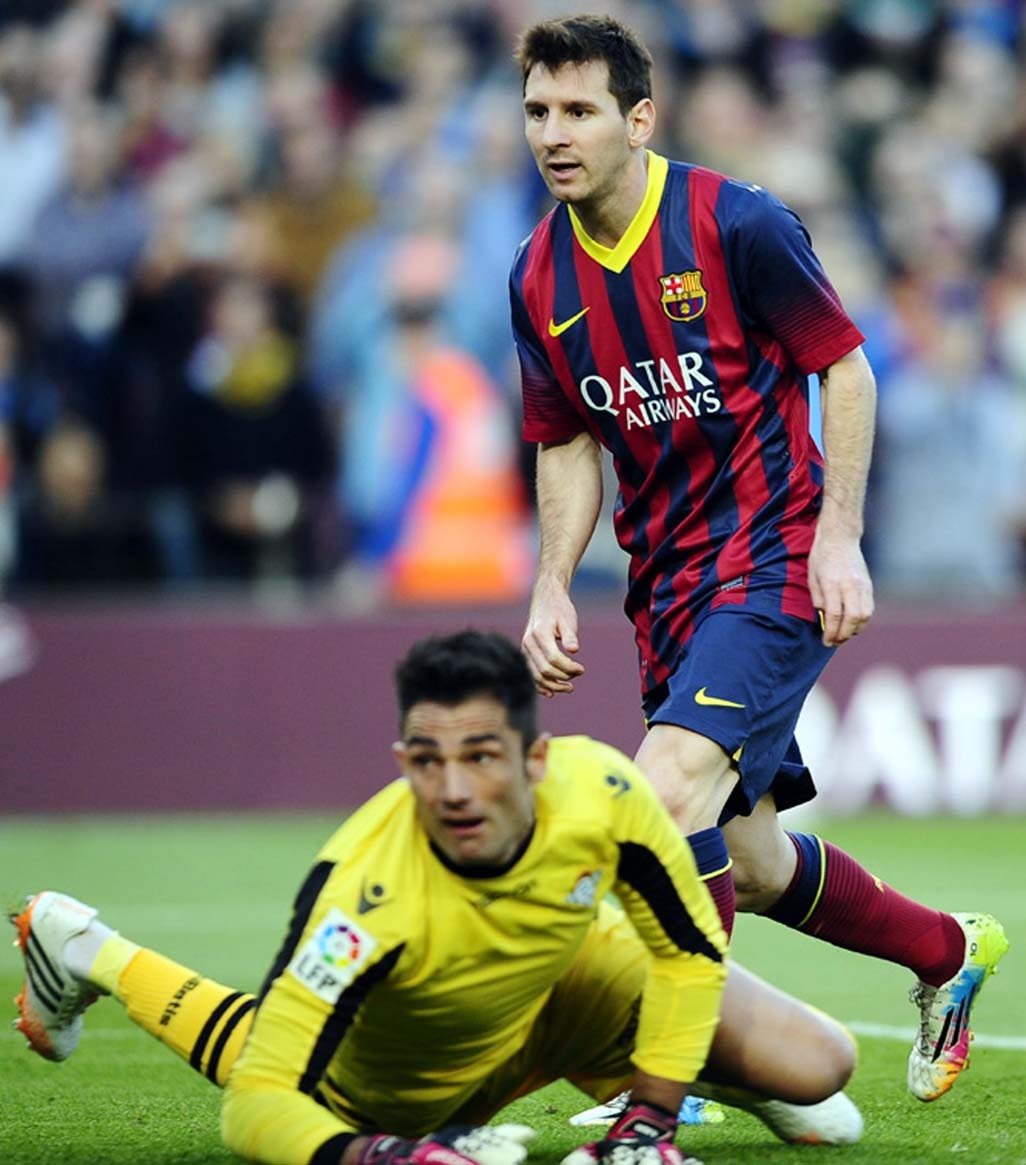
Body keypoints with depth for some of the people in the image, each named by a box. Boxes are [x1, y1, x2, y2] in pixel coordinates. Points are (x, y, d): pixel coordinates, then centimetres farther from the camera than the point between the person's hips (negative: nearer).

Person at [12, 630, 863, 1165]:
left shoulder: (599, 791, -37)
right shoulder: (368, 899, -46)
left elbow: (689, 952, -18)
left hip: (568, 978, 2)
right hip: (389, 1083, -2)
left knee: (816, 1068, -5)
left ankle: (690, 1067, 28)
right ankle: (92, 956, 45)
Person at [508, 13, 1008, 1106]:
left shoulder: (736, 224, -13)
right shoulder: (540, 276, 4)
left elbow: (845, 366, -6)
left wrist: (839, 534, -14)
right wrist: (552, 589, 2)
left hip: (777, 562, -7)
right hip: (670, 584, 7)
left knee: (673, 785, -26)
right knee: (751, 862, 11)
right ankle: (950, 951, 38)